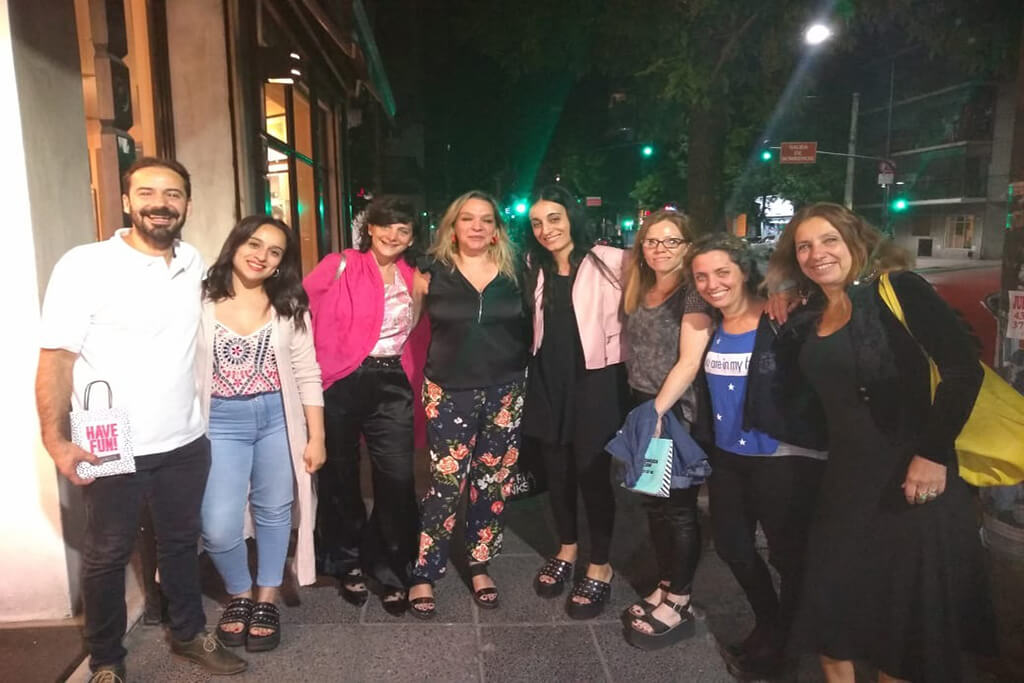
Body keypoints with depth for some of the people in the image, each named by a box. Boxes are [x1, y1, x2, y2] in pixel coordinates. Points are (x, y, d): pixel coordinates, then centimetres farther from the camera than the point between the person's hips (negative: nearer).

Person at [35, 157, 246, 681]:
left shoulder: (194, 264, 3)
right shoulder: (84, 265, -13)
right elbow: (55, 358, -13)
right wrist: (55, 442, -19)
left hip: (186, 443, 4)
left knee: (181, 543, 20)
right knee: (107, 556, 14)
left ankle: (188, 633, 40)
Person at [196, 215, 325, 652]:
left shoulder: (290, 307, 3)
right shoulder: (199, 303, -4)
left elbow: (308, 375, 2)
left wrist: (316, 436, -1)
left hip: (278, 419, 2)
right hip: (221, 422, -1)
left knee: (273, 511, 11)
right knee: (218, 528, -5)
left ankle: (266, 600, 32)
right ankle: (240, 594, 25)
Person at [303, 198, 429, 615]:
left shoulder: (412, 276, 11)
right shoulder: (340, 267, -4)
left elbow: (418, 334, 22)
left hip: (393, 385, 3)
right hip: (342, 383, -3)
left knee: (398, 480, -4)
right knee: (341, 478, 10)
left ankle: (391, 572, 14)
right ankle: (349, 564, 31)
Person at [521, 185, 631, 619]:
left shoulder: (610, 262, -14)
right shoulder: (534, 268, 7)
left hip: (596, 381, -5)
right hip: (548, 381, 6)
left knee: (593, 473, 4)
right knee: (557, 470, 15)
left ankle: (600, 567, 23)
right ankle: (567, 550, 37)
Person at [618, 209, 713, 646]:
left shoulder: (693, 293, -11)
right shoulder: (640, 292, 11)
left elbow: (690, 361, -18)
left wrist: (657, 410, -22)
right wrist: (642, 410, 6)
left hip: (678, 412, -7)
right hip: (643, 407, 7)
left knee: (679, 506, 2)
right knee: (654, 501, 12)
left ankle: (678, 606, 14)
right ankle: (664, 589, 26)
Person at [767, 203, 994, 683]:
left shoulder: (897, 289, -8)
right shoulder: (808, 320, 9)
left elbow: (963, 368, -15)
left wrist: (933, 452, -19)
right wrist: (777, 321, 4)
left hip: (912, 473, -5)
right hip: (846, 478, 6)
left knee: (909, 612, 9)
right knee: (829, 598, 13)